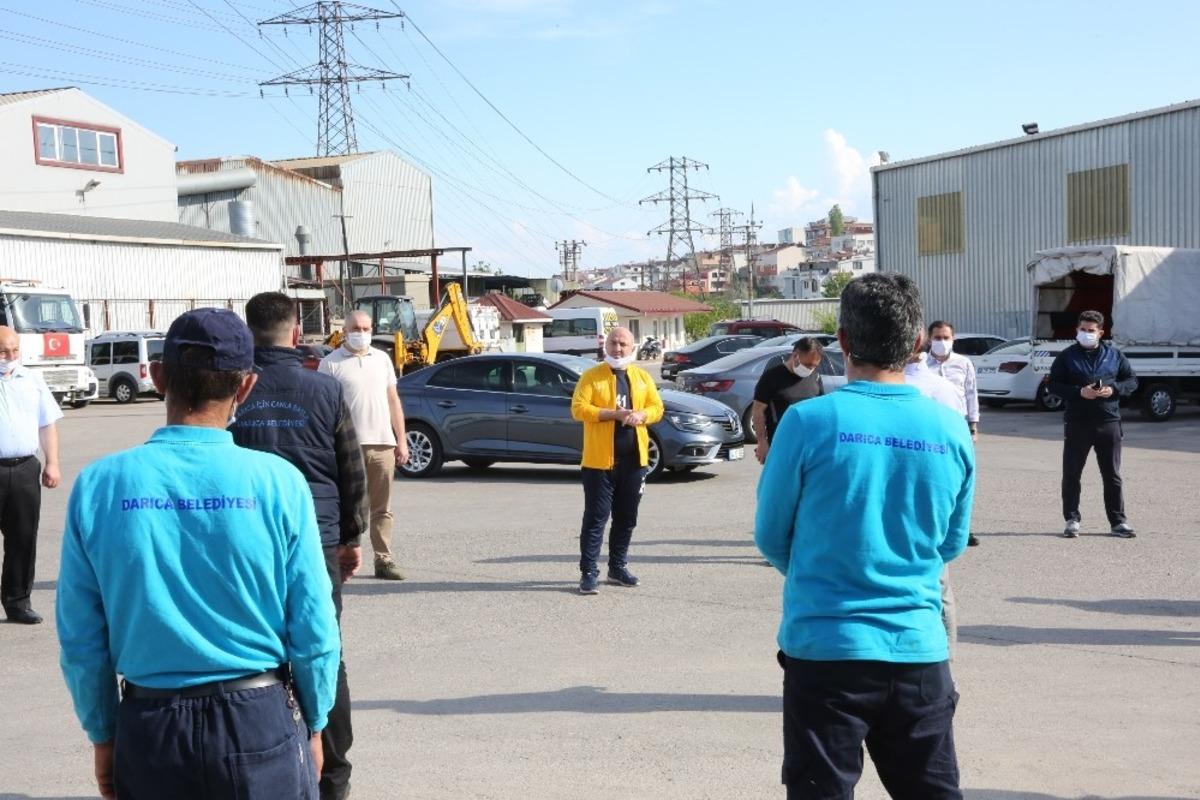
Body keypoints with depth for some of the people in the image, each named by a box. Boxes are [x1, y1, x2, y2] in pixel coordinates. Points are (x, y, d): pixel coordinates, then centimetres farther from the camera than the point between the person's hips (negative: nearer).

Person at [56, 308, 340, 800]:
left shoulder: (99, 486, -8)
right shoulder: (278, 481, -13)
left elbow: (80, 639, -2)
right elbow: (314, 631, -9)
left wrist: (103, 736, 12)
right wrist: (313, 725, 7)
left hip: (150, 728, 2)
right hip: (261, 723, -1)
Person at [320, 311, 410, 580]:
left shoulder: (382, 359, 15)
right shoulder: (331, 363, 0)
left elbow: (393, 400, 17)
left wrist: (401, 440, 11)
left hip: (383, 444, 4)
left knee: (382, 509, 7)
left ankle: (384, 560, 12)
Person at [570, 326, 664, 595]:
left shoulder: (643, 377, 12)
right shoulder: (591, 376, -2)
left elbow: (657, 407, 12)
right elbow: (578, 408, -11)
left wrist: (641, 416, -11)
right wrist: (614, 414, -19)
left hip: (634, 460, 5)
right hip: (600, 459, -4)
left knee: (627, 518, 12)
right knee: (596, 517, -3)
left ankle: (618, 567, 24)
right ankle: (588, 572, 0)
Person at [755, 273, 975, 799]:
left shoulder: (809, 421, -12)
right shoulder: (951, 430, -2)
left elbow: (770, 537, 0)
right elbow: (952, 544, 11)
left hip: (824, 647, -3)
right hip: (920, 651, 3)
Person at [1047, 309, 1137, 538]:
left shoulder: (1114, 355, 8)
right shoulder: (1067, 356, 3)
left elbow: (1132, 380, 11)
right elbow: (1054, 384, 0)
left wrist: (1114, 389, -9)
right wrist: (1079, 392, -15)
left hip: (1108, 423, 1)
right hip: (1076, 423, -1)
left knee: (1113, 475, 6)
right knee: (1071, 474, 2)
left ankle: (1118, 521, 14)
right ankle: (1072, 519, 11)